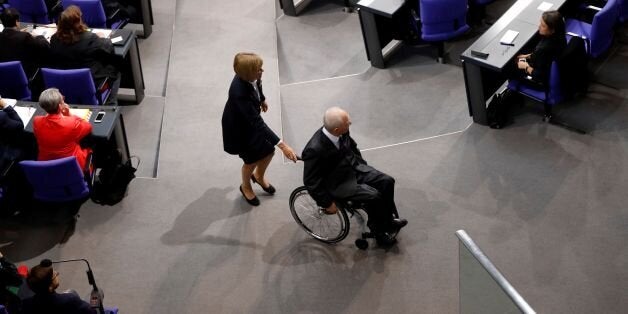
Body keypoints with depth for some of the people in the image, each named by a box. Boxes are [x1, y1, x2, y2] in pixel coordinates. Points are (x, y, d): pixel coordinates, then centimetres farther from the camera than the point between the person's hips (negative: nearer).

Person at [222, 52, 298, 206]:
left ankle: (259, 176, 49)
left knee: (269, 152, 15)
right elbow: (258, 123, -43)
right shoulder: (239, 92, -44)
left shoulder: (250, 78, -24)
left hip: (251, 118, 6)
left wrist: (262, 99, 25)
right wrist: (282, 145, -45)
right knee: (251, 160, 14)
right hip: (239, 127, -6)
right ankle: (245, 187, 48)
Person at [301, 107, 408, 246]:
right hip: (337, 184, -7)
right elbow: (311, 182, -23)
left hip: (354, 167, 7)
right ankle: (379, 231, 6)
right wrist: (327, 203, -16)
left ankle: (389, 219, 19)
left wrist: (363, 165, 14)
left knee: (387, 182, -4)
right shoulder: (314, 150, -33)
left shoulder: (342, 133, -12)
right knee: (374, 196, -20)